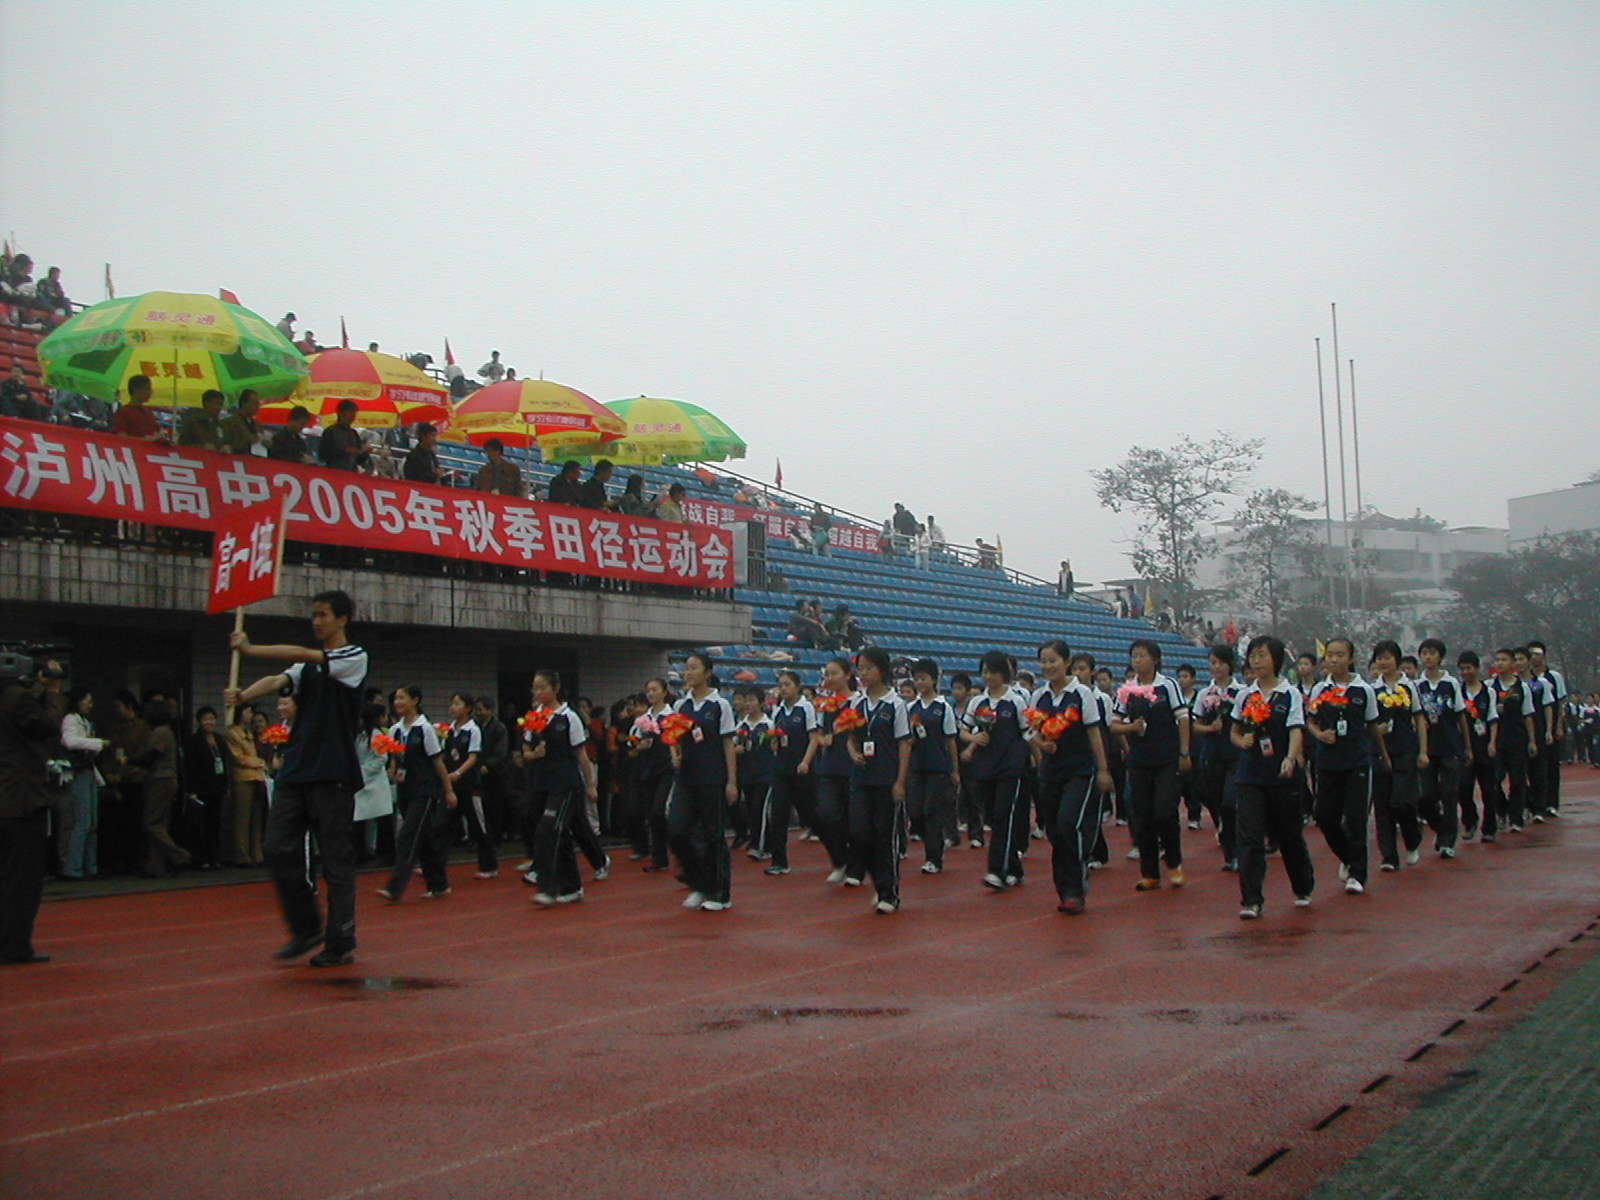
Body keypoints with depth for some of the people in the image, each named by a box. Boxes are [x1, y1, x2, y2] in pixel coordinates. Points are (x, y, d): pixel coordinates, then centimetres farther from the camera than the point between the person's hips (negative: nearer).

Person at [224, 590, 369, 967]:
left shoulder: (354, 657, -1)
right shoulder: (308, 664, 17)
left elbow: (303, 655, -14)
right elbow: (280, 681, -1)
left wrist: (251, 649, -16)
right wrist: (243, 695, -21)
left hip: (333, 774, -6)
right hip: (295, 769, 6)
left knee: (336, 860, -2)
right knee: (280, 850, -1)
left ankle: (341, 943, 6)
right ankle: (306, 928, 14)